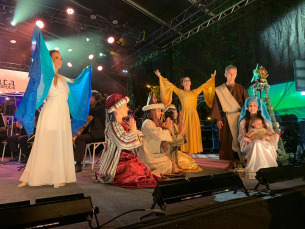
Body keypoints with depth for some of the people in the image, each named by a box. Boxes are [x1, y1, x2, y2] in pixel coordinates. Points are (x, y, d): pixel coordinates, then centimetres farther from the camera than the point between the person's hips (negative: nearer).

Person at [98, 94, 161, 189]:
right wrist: (132, 130, -13)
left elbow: (139, 142, 14)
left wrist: (135, 130, -4)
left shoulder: (125, 124, 12)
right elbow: (124, 143, -27)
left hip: (130, 159, 8)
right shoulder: (112, 126, -14)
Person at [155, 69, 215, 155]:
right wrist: (160, 76, 6)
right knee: (184, 133, -5)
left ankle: (194, 150, 7)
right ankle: (184, 150, -1)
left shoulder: (195, 92, 16)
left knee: (194, 133, 1)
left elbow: (204, 85, 25)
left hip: (194, 115, 3)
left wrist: (213, 77, 31)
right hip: (184, 114, -3)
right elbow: (170, 85, 7)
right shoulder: (180, 92, 9)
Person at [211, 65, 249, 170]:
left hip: (238, 118, 0)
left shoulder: (240, 88, 8)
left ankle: (238, 162, 7)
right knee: (227, 141, 1)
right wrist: (218, 119, -4)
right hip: (225, 119, 1)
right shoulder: (219, 90, 8)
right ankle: (231, 163, 10)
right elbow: (217, 105, 5)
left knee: (238, 139, -1)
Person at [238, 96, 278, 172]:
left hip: (265, 144, 2)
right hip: (251, 146, -1)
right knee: (257, 142, -37)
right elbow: (240, 138, 7)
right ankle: (258, 169, -30)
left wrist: (273, 135, -8)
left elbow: (271, 133, 17)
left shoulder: (265, 120, 22)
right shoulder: (243, 122, 14)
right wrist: (246, 136, -18)